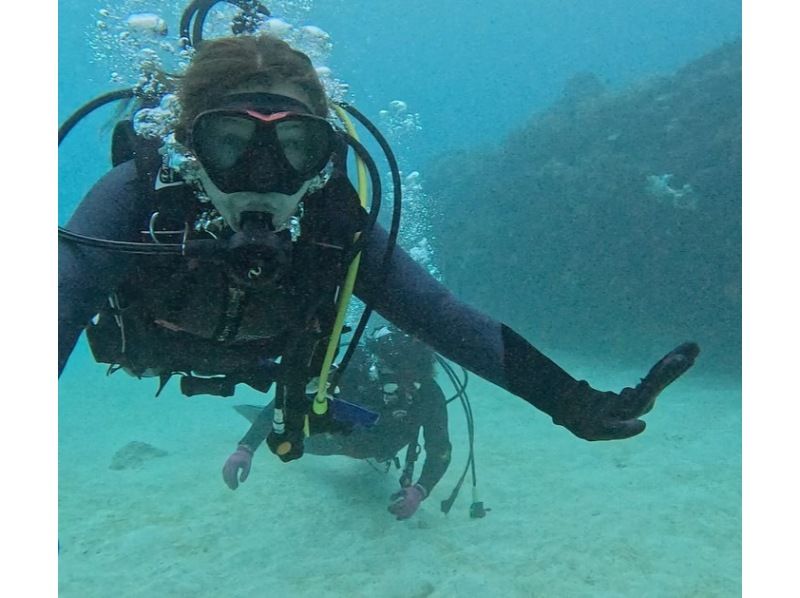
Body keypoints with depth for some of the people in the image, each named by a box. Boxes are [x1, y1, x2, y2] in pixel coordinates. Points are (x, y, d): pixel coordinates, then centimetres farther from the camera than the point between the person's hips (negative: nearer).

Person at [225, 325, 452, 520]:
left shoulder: (430, 395, -41)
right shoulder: (352, 372, -45)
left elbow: (440, 450, -31)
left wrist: (420, 491, -50)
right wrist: (246, 448, -53)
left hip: (381, 448, 2)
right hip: (338, 436, -2)